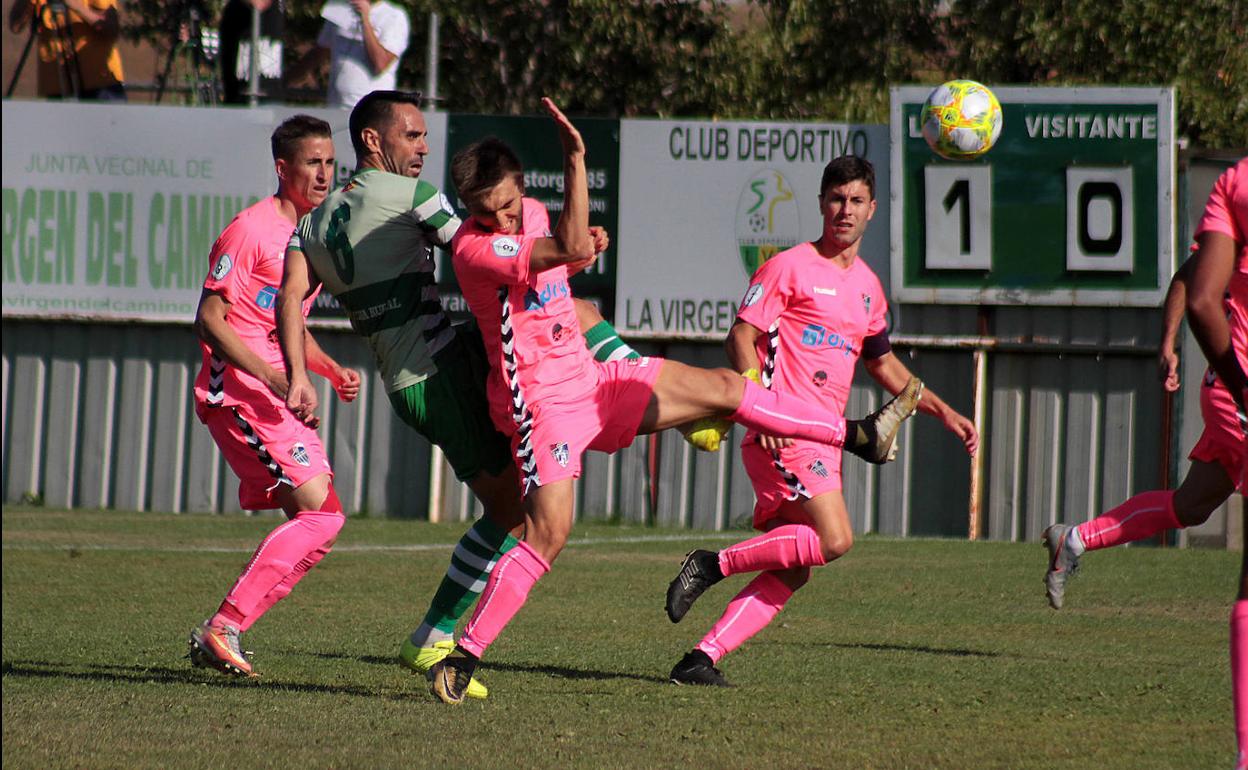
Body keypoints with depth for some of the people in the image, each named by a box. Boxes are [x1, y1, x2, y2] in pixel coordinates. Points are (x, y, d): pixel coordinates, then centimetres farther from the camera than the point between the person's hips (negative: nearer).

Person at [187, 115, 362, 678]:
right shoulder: (251, 229, -10)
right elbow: (209, 318, -14)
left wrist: (332, 371, 12)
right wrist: (273, 377, -22)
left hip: (281, 396, 9)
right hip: (238, 392, -9)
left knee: (316, 521, 5)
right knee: (320, 512, -17)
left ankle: (221, 636, 7)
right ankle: (222, 628, -16)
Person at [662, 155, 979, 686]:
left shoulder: (868, 287, 19)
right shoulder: (790, 267, -3)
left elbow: (883, 364, 32)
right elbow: (742, 337, -7)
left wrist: (943, 412, 27)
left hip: (824, 440, 8)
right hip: (782, 433, -8)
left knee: (790, 572, 0)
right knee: (833, 539, -23)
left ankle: (703, 658, 0)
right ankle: (714, 564, -12)